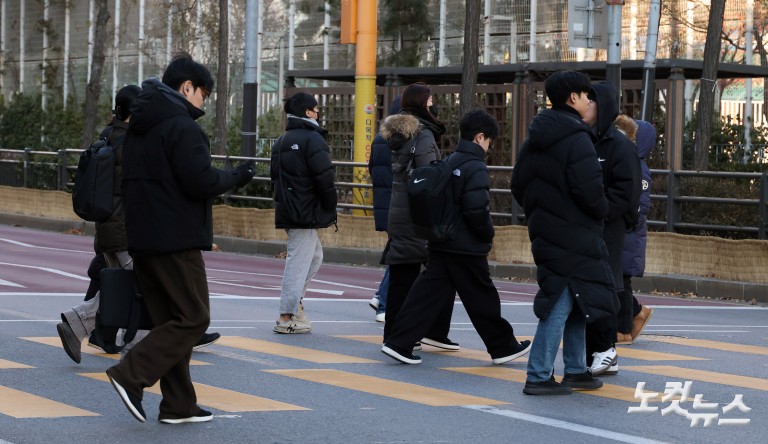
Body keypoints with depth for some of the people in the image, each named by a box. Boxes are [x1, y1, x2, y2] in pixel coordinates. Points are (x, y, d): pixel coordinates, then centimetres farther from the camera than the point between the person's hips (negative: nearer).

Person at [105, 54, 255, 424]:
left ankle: (178, 405, 12)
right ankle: (132, 375, -14)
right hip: (176, 240, -9)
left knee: (170, 320, 12)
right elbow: (200, 181, -19)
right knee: (193, 318, -4)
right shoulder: (181, 126, -13)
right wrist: (237, 176, -4)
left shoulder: (139, 127, 17)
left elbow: (130, 181, 22)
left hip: (142, 239, 9)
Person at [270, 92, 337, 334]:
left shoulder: (281, 141, 16)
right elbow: (324, 179, -18)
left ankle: (295, 302, 17)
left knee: (314, 255, 21)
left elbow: (275, 176, 20)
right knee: (299, 261, -6)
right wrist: (331, 209, -6)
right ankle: (287, 317, -5)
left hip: (287, 210, 9)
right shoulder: (312, 139, -13)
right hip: (306, 212, -9)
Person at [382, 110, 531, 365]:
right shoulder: (476, 168, -15)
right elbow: (477, 209, -23)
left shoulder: (450, 162, 12)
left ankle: (398, 343, -2)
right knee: (482, 298, 5)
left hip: (441, 245, 8)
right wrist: (488, 234, -7)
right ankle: (503, 347, 18)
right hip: (467, 248, -8)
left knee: (428, 293, 5)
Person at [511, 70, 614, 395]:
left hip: (545, 231, 9)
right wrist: (602, 211, -4)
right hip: (573, 234, -9)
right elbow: (589, 189, -22)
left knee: (572, 299, 18)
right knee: (562, 302, -6)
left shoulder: (534, 139, 12)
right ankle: (539, 376, -7)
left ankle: (576, 370, 24)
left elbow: (518, 185, 16)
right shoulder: (576, 139, -16)